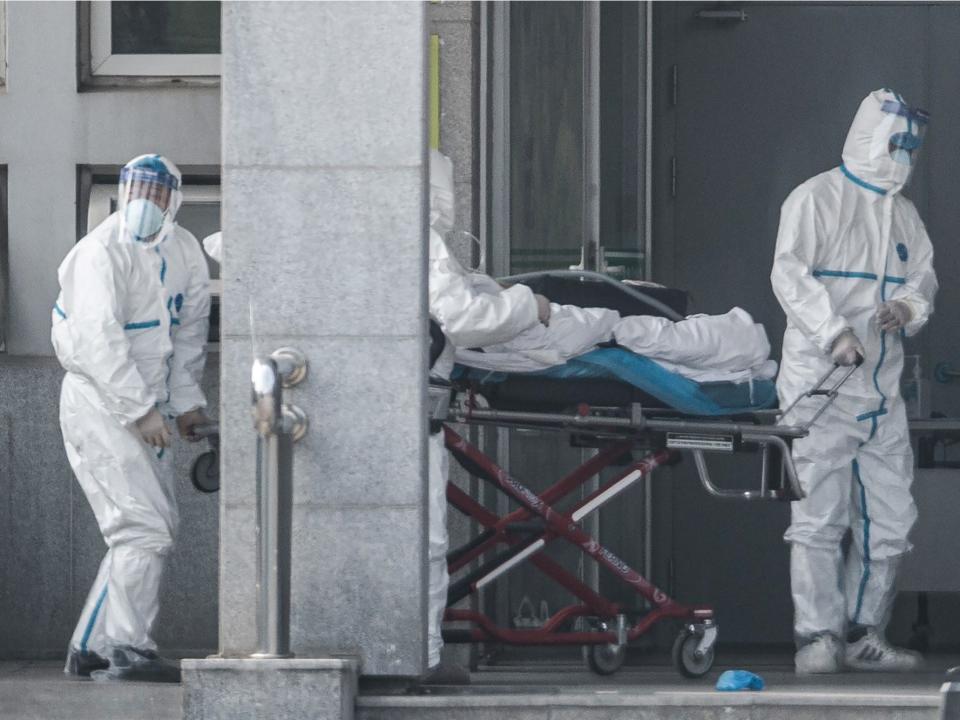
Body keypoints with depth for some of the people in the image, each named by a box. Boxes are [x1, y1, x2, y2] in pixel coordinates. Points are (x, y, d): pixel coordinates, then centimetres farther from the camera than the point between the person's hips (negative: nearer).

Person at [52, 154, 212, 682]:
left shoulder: (184, 253, 6)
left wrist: (186, 400, 12)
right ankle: (129, 652, -15)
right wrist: (140, 411, -29)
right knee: (143, 525, -16)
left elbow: (189, 331, 18)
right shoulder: (102, 253, -18)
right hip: (97, 402, -9)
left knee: (158, 525, 11)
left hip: (145, 407, 9)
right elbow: (100, 340, -26)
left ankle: (91, 648, 17)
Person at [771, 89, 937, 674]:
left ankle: (863, 635, 16)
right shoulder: (818, 199, -3)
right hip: (819, 382, -7)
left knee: (890, 517, 7)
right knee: (819, 515, -8)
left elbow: (924, 276, 18)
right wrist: (833, 332, -24)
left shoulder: (903, 214, 18)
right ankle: (818, 637, -7)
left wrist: (910, 306, -6)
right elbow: (790, 274, -12)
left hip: (882, 391, 7)